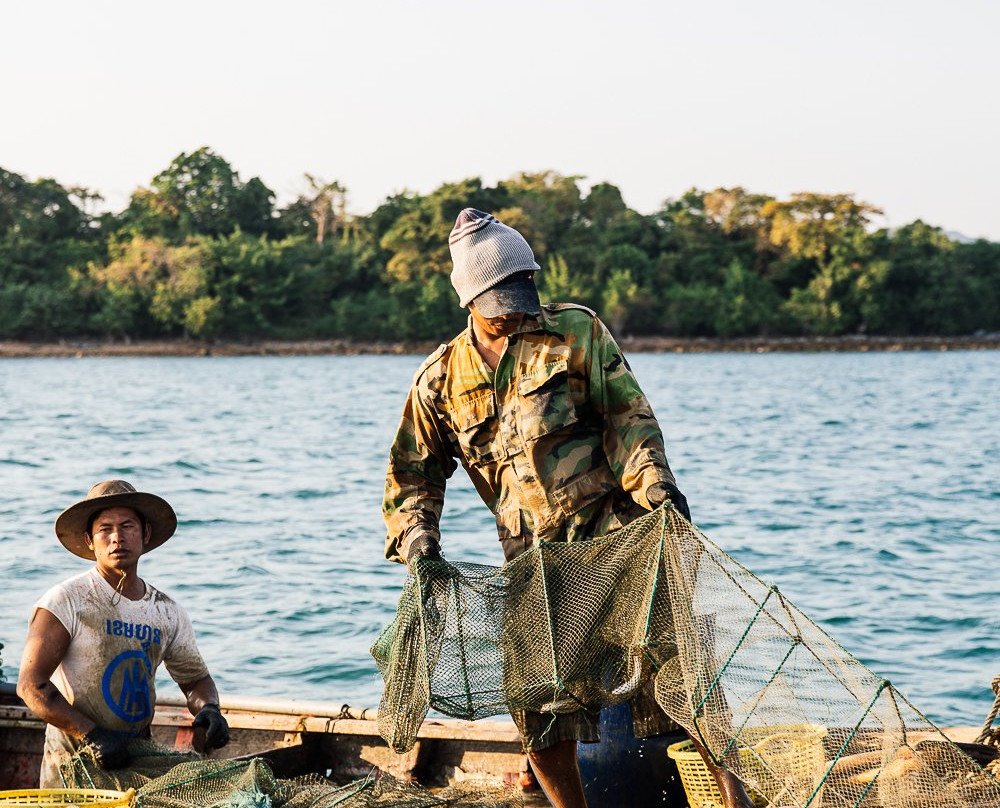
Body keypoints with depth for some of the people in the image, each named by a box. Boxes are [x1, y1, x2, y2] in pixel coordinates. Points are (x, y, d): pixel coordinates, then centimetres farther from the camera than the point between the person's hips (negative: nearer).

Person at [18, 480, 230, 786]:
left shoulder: (168, 612, 8)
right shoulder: (67, 600, -9)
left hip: (139, 760, 5)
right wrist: (92, 735, -22)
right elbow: (31, 685, -14)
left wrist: (209, 709, -3)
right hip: (72, 762, -4)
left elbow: (196, 679, 20)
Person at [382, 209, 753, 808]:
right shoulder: (441, 380, 9)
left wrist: (654, 483, -17)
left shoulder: (576, 331, 4)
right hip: (532, 557, 3)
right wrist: (416, 537, -3)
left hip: (615, 530, -2)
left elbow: (627, 415, -1)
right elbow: (414, 473, 15)